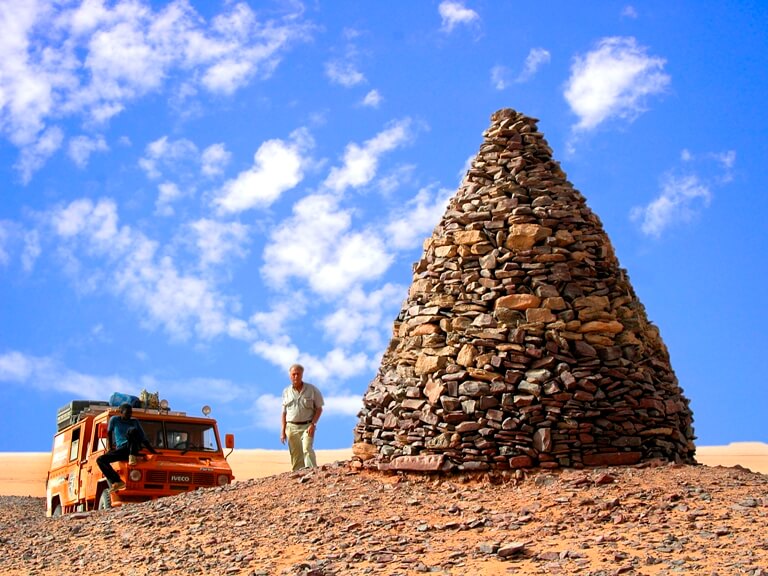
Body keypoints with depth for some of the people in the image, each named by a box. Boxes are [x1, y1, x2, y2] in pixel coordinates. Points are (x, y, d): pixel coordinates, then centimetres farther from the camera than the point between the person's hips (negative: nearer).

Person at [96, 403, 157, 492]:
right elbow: (109, 433, 21)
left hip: (133, 448, -2)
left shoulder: (135, 422, 13)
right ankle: (117, 482, -32)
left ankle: (132, 457, -28)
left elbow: (144, 439, 14)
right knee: (100, 459, -22)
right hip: (120, 450, 2)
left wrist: (153, 451, 8)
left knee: (132, 430, -31)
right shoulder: (114, 420, 10)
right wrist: (110, 447, 16)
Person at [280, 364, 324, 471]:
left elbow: (319, 409, 2)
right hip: (291, 427, 3)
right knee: (295, 456, 3)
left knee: (307, 449, -21)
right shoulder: (286, 392, 11)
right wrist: (283, 431, 9)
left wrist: (313, 424, -11)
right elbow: (284, 413, 14)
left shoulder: (312, 389, 1)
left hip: (307, 426, -3)